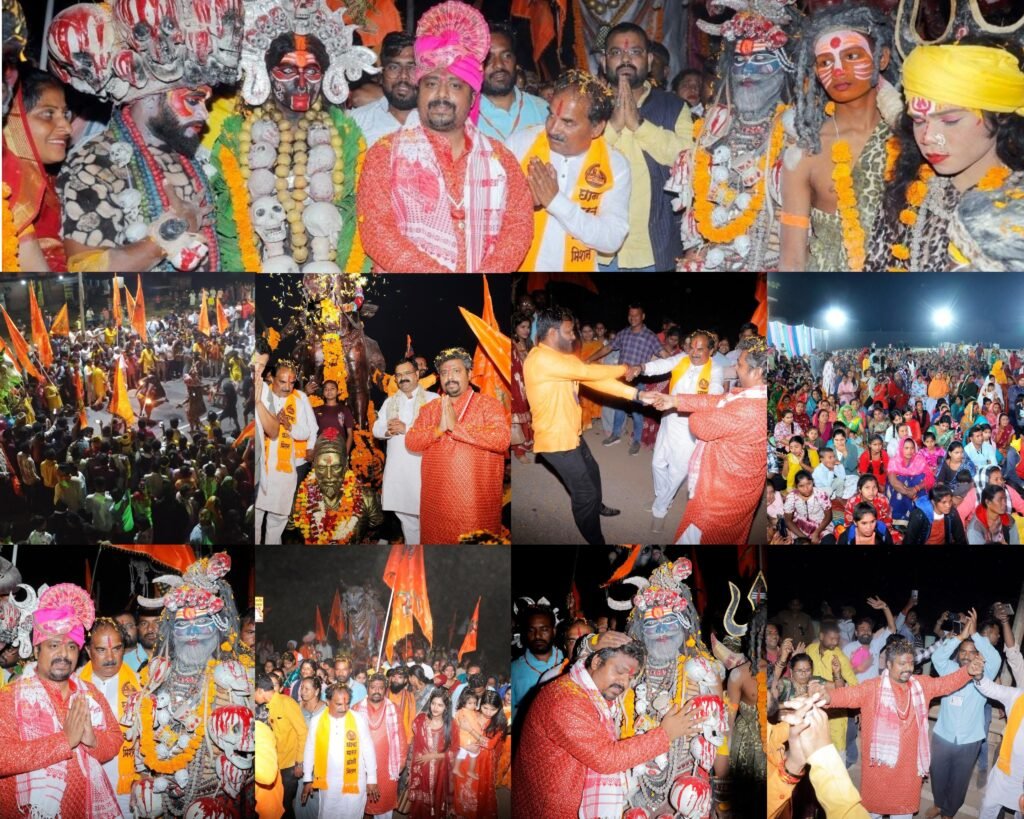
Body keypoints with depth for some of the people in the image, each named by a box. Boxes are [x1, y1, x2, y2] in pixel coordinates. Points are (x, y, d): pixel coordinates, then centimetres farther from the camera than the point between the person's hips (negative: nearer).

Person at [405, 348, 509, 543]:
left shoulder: (488, 404, -3)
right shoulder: (429, 409, 13)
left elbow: (502, 439, -18)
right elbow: (410, 442, 3)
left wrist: (456, 426, -16)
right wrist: (439, 428, -14)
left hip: (477, 504, -4)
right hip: (435, 503, 4)